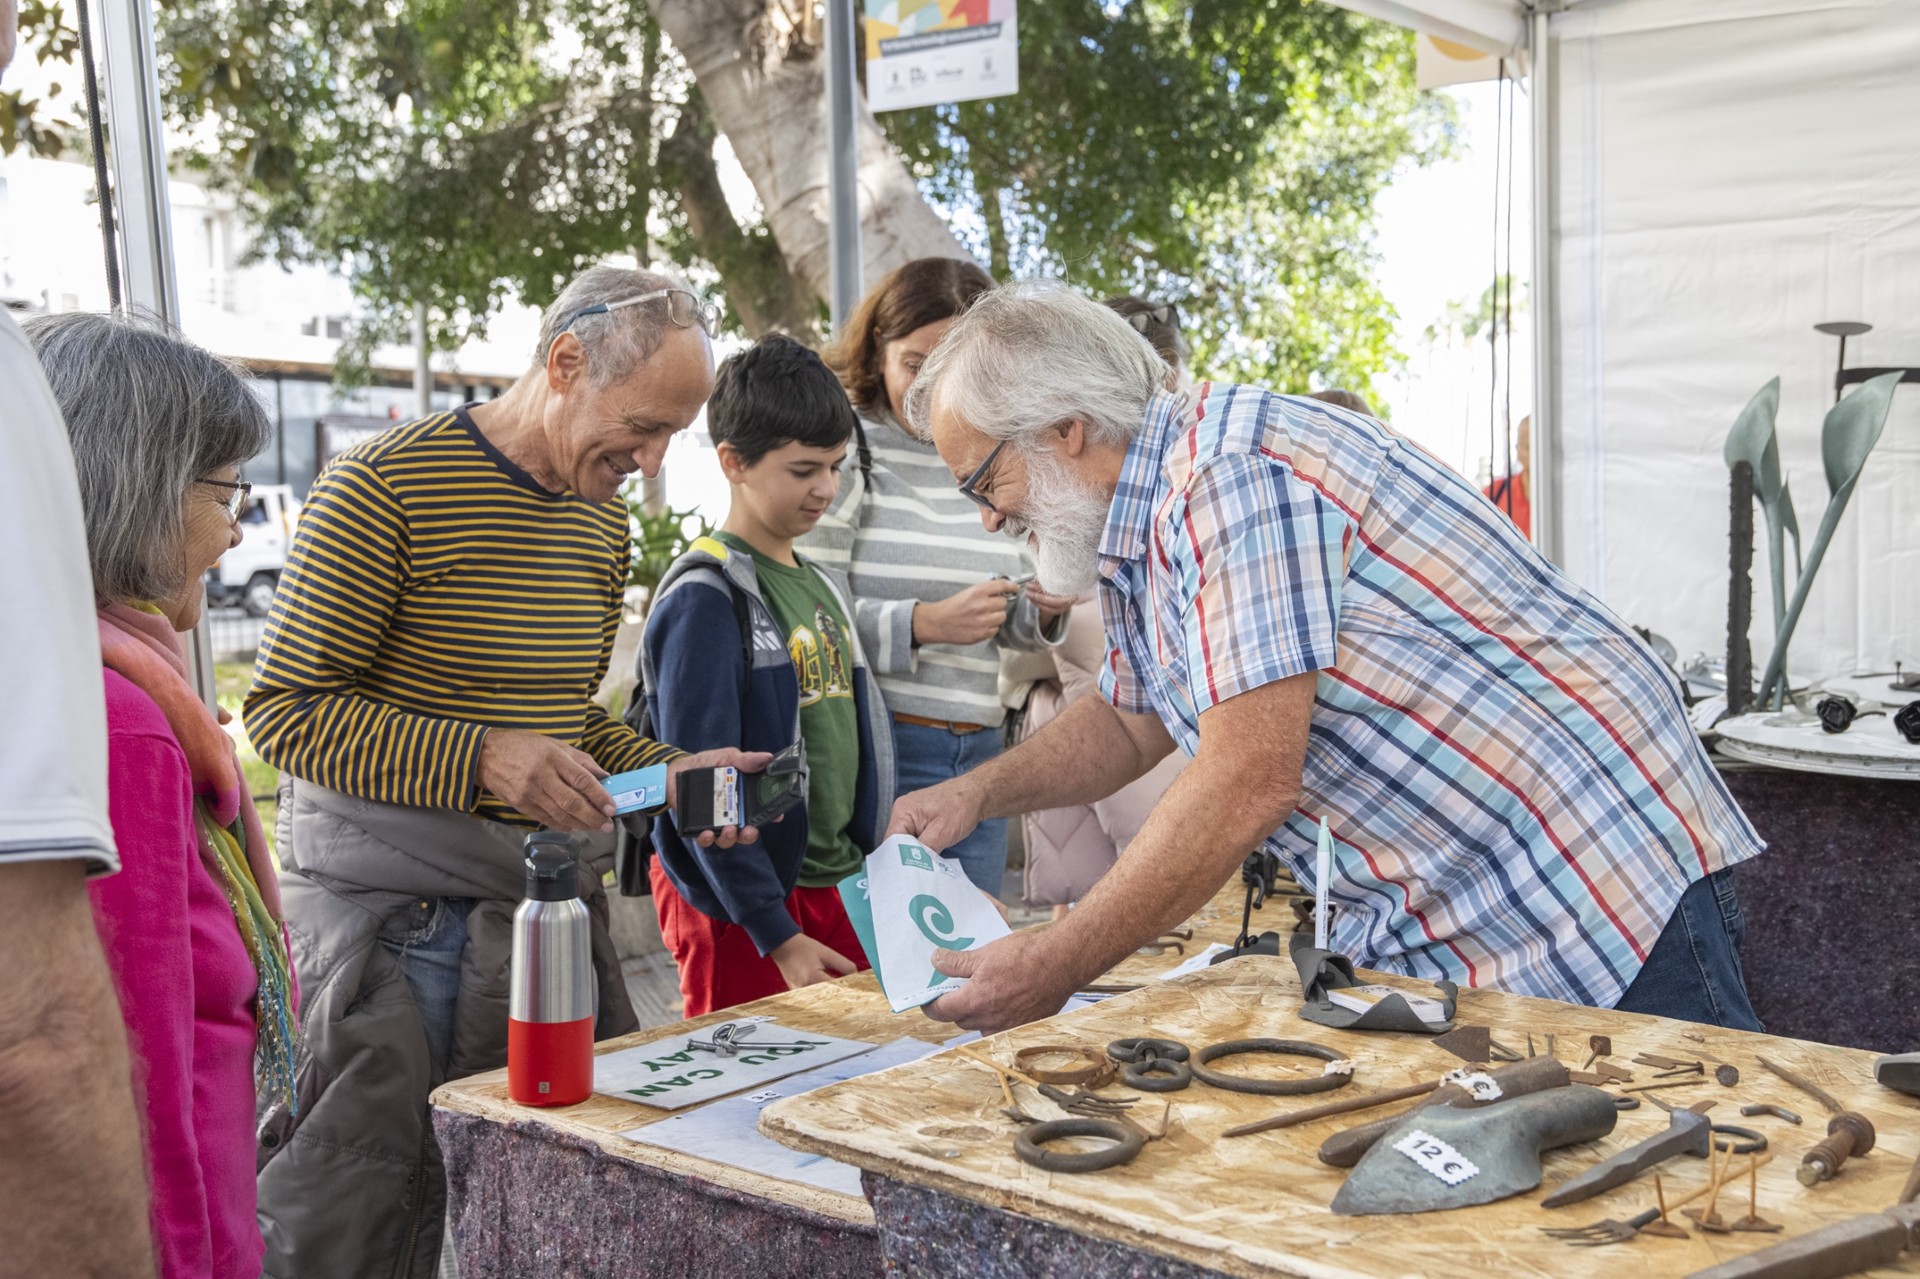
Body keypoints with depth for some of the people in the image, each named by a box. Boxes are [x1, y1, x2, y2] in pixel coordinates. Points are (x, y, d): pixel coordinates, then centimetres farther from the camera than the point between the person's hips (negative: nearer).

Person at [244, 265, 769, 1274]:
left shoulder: (603, 520, 12)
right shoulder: (383, 488, -11)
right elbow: (284, 710, -12)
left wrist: (666, 773, 3)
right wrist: (478, 760, -23)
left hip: (550, 891, 7)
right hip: (395, 904, -6)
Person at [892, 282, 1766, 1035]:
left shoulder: (1233, 470, -22)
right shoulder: (1137, 533, 10)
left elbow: (1248, 784, -27)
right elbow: (1127, 725, 26)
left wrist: (1053, 968, -19)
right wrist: (974, 794, 8)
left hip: (1603, 888, -9)